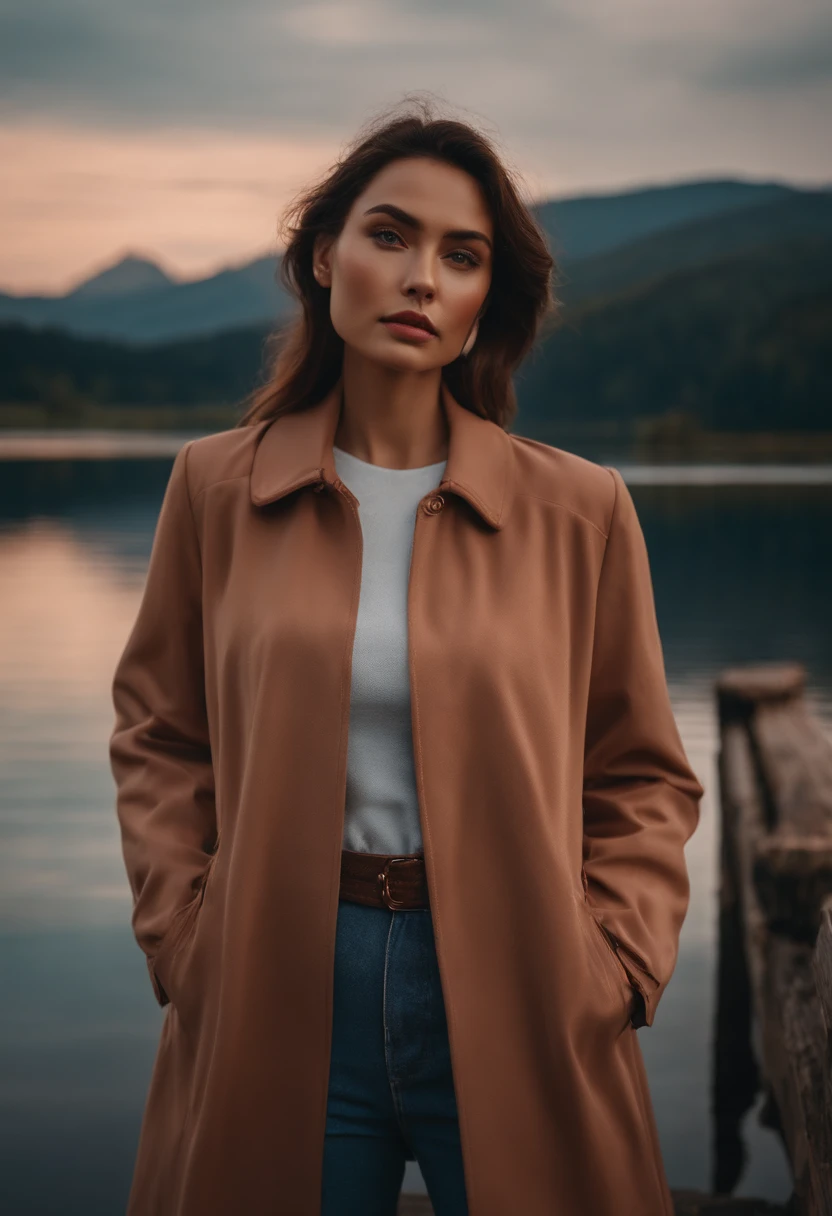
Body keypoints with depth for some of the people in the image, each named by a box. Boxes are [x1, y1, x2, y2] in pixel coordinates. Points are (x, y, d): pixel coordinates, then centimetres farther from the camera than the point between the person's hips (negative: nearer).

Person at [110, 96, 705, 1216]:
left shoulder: (579, 510, 0)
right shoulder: (218, 486, 3)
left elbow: (643, 777, 6)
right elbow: (158, 736, 10)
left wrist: (605, 975, -5)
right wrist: (184, 942, 0)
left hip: (506, 1003, 0)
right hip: (279, 991, 1)